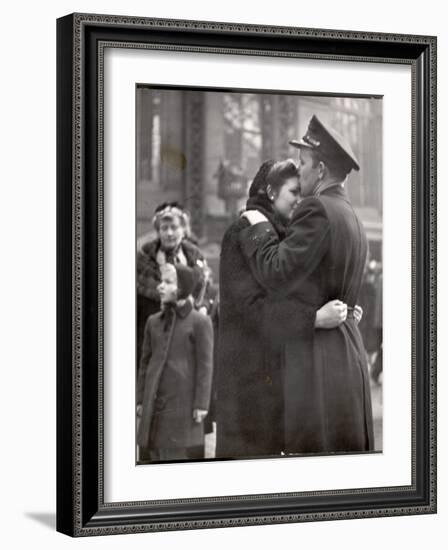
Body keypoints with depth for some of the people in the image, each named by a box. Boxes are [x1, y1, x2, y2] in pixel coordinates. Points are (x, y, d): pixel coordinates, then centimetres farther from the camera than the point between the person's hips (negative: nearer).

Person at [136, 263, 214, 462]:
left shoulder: (200, 322, -3)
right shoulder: (153, 322, 12)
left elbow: (205, 365, -5)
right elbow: (146, 362, 15)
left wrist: (201, 404, -9)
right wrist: (140, 399, 11)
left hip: (183, 399, -5)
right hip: (156, 399, 5)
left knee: (180, 451, -5)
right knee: (155, 451, 5)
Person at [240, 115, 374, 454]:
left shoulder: (318, 209, -13)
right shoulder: (352, 218, 18)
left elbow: (278, 274, -17)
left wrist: (259, 229, -3)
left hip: (317, 354, -10)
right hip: (348, 349, 10)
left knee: (314, 448, -8)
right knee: (346, 447, 9)